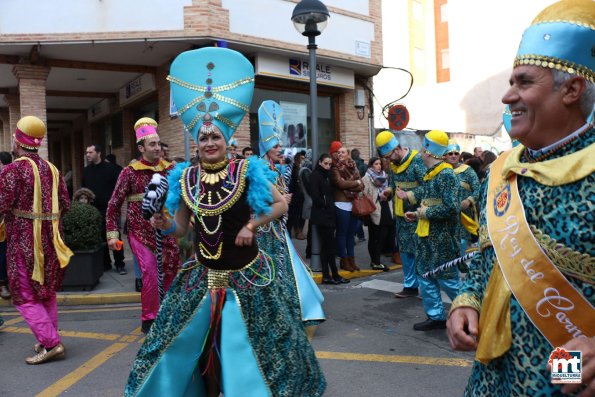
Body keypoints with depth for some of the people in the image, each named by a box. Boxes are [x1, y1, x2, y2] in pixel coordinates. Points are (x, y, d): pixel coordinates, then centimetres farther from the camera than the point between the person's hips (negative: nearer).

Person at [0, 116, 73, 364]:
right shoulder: (51, 169, 7)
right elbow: (65, 205, 7)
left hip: (24, 241, -6)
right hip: (50, 240, 6)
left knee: (25, 297, 2)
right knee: (47, 292, 18)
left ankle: (51, 344, -4)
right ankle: (48, 339, 26)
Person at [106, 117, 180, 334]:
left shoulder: (170, 169, 3)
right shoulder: (130, 172, -5)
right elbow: (114, 204, -2)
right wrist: (112, 233, -6)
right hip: (140, 231, -3)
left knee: (173, 270, 8)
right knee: (150, 273, -8)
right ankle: (149, 319, 10)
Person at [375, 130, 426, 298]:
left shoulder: (417, 160, -15)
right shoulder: (394, 163, 8)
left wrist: (408, 195, -22)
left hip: (416, 214, -8)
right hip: (401, 214, 8)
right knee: (405, 251, 12)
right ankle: (410, 286, 23)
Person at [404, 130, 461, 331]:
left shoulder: (446, 174, -16)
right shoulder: (430, 174, 12)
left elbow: (451, 207, -24)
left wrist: (426, 213, -15)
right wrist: (417, 214, 8)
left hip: (441, 237, -9)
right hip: (426, 235, 9)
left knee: (447, 278, -2)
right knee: (425, 276, 11)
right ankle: (436, 316, 21)